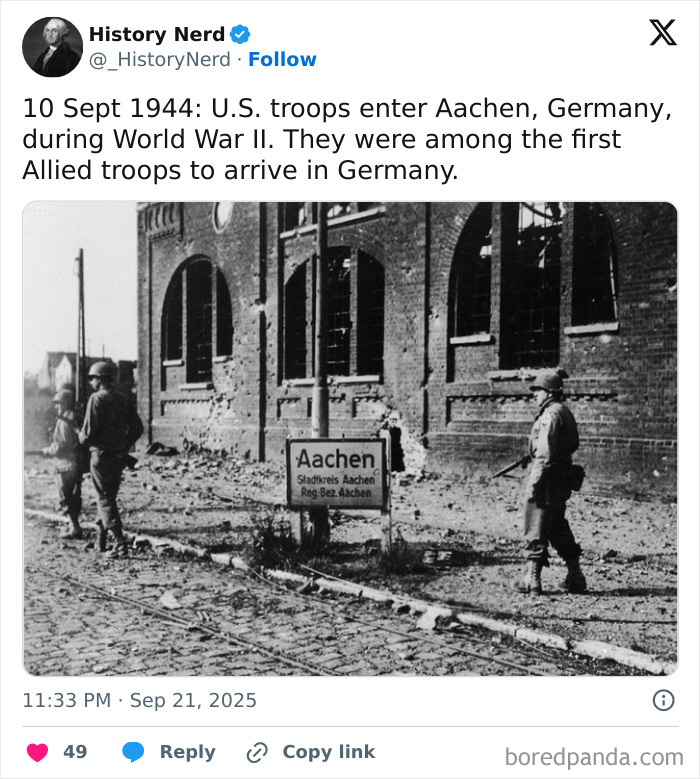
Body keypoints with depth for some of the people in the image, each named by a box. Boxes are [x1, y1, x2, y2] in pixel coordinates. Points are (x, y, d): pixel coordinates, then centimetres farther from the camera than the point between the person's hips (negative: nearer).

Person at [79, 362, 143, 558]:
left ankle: (120, 544, -12)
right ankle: (101, 540, 29)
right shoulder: (122, 399, 10)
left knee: (105, 500, -4)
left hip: (101, 455, -7)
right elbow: (138, 427, 10)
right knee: (108, 496, 19)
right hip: (119, 457, 7)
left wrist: (82, 437, 4)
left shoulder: (97, 398, -12)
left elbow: (88, 432, -17)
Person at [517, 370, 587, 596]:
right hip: (562, 478, 10)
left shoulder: (551, 414, -16)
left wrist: (534, 483, -22)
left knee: (537, 528, -3)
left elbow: (545, 453, -22)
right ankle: (575, 577, 24)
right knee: (558, 527, 19)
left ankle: (532, 579, 1)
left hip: (548, 477, -10)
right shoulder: (565, 412, 15)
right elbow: (573, 444, 21)